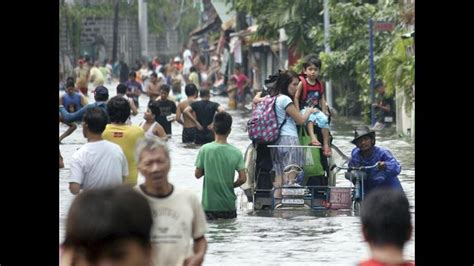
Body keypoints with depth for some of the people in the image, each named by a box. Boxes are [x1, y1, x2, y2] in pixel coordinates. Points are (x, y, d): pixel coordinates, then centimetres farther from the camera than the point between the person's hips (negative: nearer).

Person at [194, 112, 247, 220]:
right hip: (229, 206, 1)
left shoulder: (205, 150, -10)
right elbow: (243, 178, -9)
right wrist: (231, 185, 9)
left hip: (209, 204, -1)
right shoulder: (236, 152, -6)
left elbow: (197, 174, -4)